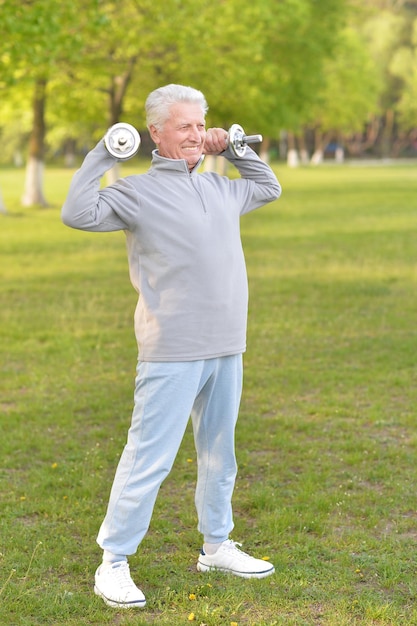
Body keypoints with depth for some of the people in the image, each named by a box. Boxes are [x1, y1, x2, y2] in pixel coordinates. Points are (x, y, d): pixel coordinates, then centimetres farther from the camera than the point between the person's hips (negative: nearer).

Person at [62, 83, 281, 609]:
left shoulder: (220, 188, 16)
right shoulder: (138, 191, -4)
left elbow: (268, 188, 34)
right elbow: (77, 212, -16)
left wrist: (234, 149, 20)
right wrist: (104, 153, -15)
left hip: (226, 349, 7)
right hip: (172, 353, -7)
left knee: (219, 453, 18)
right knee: (149, 457, -6)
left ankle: (217, 547, 33)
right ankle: (113, 563, 3)